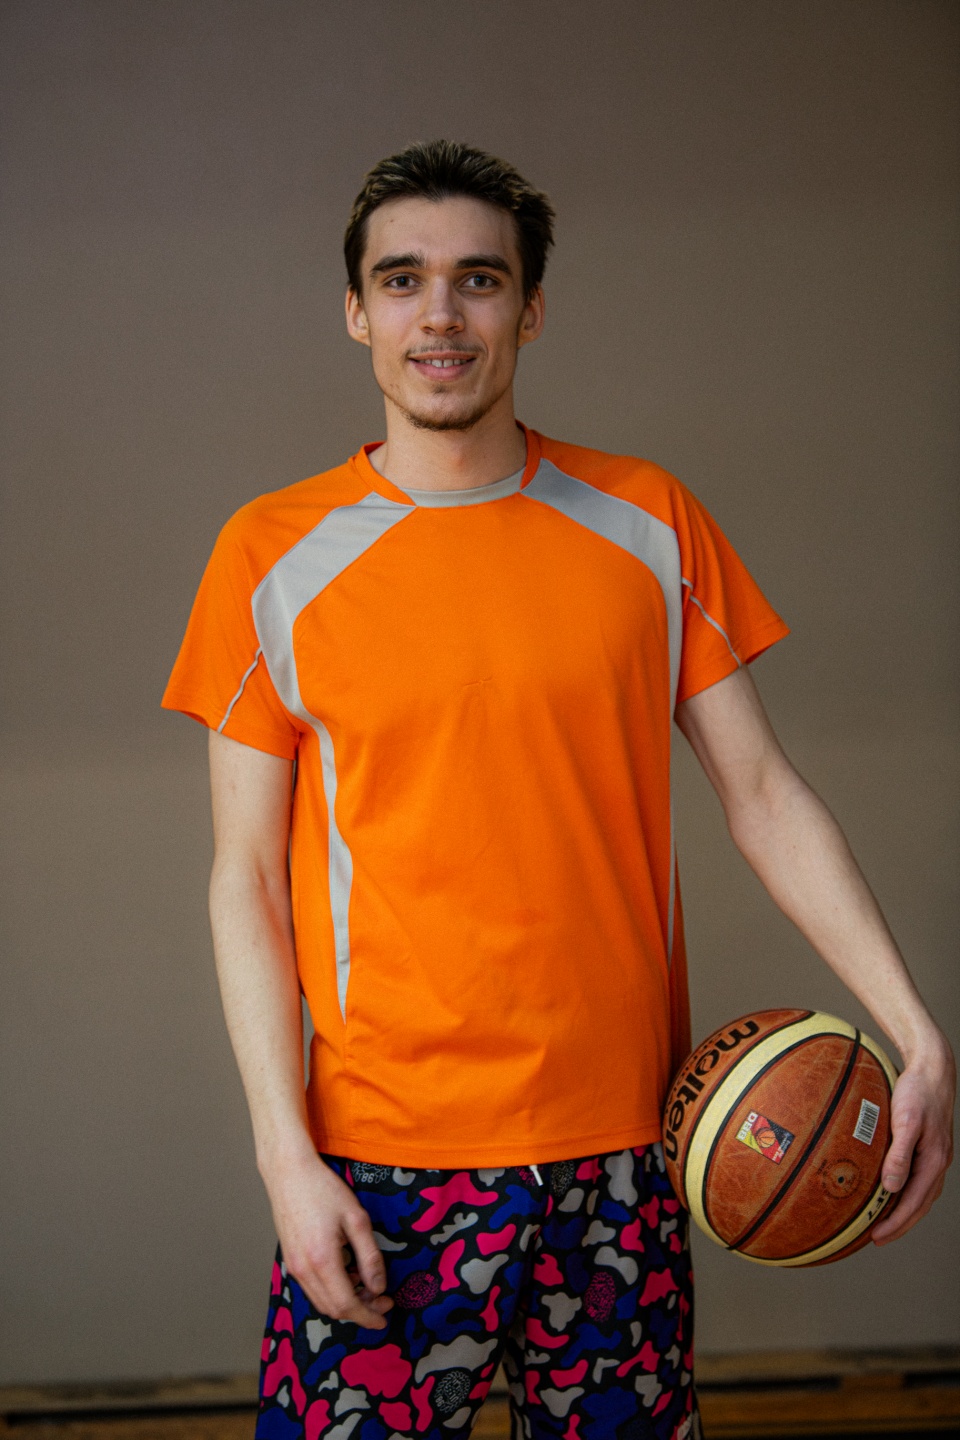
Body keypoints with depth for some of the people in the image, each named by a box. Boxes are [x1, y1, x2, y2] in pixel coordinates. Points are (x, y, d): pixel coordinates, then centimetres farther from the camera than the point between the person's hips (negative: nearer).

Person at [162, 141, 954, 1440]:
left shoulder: (650, 526, 3)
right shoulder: (274, 555, -1)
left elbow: (763, 793, 4)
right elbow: (247, 878, 0)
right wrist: (285, 1150, -9)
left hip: (626, 1141, 2)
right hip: (385, 1157, -1)